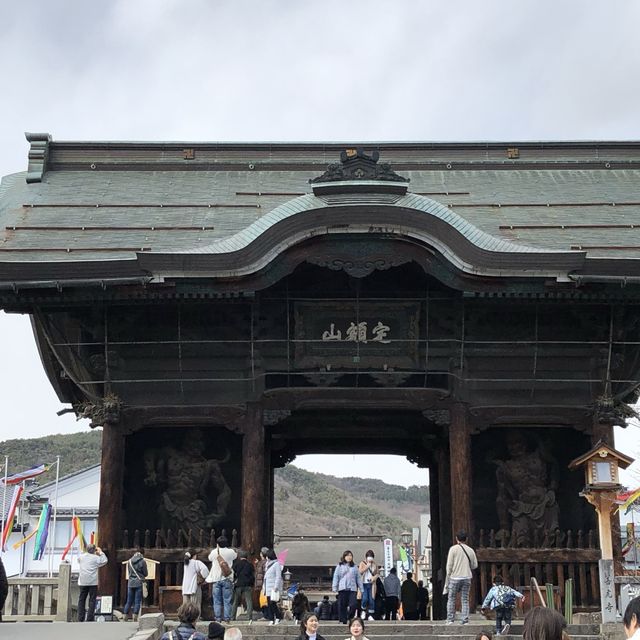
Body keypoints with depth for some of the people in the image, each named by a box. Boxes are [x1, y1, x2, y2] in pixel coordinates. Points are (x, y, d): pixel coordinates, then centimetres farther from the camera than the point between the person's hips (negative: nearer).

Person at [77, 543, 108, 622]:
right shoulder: (96, 558, -3)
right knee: (92, 600, 1)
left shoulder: (81, 556, 6)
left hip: (82, 582, 3)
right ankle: (89, 619, -3)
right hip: (93, 582, -3)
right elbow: (104, 561, 9)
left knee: (81, 600, 8)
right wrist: (100, 552, 18)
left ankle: (80, 618, 6)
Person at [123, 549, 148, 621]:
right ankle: (135, 617, -6)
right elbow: (145, 573, 1)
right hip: (139, 583, -4)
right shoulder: (142, 561, -5)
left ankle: (125, 616, 9)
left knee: (129, 601, 10)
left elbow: (129, 572, 14)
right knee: (137, 601, -1)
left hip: (130, 583, 4)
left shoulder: (129, 561, 6)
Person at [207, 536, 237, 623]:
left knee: (217, 601, 6)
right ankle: (227, 618, 0)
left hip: (216, 579, 1)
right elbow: (236, 556, 17)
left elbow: (210, 558, 19)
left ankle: (218, 618, 4)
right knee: (227, 600, 3)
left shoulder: (214, 552, -2)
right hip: (227, 579, -1)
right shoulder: (230, 552, -5)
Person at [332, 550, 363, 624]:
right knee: (342, 605, 0)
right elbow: (336, 577, 5)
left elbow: (358, 578, 13)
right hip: (342, 589, -1)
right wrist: (334, 588, -3)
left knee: (353, 605, -10)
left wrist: (361, 589, 8)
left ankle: (350, 618, 8)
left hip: (352, 588, 1)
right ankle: (343, 620, 10)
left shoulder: (354, 567, 14)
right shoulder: (339, 566, 8)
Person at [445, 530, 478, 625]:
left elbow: (449, 565, -6)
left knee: (451, 599, 7)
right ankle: (465, 620, 3)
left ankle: (450, 619, 4)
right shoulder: (470, 550, 5)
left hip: (455, 578, -3)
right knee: (465, 600, 7)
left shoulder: (453, 549, -4)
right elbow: (475, 565, 11)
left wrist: (448, 576, 3)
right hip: (467, 577, 3)